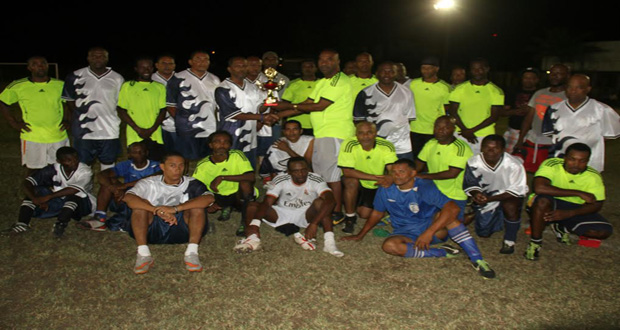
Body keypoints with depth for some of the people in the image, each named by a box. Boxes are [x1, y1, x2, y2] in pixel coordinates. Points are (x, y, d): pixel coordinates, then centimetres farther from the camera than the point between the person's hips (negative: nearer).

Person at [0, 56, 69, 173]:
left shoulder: (60, 85, 5)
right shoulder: (18, 86, 0)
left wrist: (67, 120, 6)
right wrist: (14, 123, 1)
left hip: (58, 136, 2)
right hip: (32, 138, -1)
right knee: (33, 170, 6)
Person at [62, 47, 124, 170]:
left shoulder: (117, 79, 2)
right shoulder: (76, 76, 1)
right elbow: (69, 99, 12)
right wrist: (79, 115, 5)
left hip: (110, 132, 0)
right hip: (84, 131, 0)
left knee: (108, 164, 12)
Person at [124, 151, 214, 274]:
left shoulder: (191, 184, 3)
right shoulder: (149, 183, 5)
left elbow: (209, 198, -19)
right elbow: (128, 197, -15)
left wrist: (175, 209, -29)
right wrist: (159, 211, -29)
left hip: (181, 230, -1)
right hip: (153, 230, 1)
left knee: (197, 205, -21)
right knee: (140, 204, -20)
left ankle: (192, 252, -27)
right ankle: (143, 253, -26)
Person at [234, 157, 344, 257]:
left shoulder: (316, 180, -20)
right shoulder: (280, 180, -16)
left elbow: (330, 201, -35)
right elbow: (266, 203, -24)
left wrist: (314, 224, -46)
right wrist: (254, 224, -41)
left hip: (306, 215, -2)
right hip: (282, 214, 2)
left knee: (320, 202, -33)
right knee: (252, 206, -17)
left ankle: (329, 242, -40)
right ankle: (252, 239, -35)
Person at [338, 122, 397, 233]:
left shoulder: (386, 146, -19)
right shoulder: (349, 145, -24)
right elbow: (347, 171, -31)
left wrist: (390, 179, -54)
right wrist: (375, 177, -38)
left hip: (376, 186, 2)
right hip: (356, 183, -1)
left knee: (365, 214, -10)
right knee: (352, 181, -34)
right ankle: (349, 217, -12)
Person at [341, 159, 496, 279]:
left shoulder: (424, 187, -18)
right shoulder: (386, 189, -4)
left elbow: (453, 208, -31)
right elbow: (377, 213, 13)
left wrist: (429, 232, -37)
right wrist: (360, 235, 16)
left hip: (432, 226, -3)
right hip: (406, 234, 3)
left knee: (445, 214, -35)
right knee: (389, 245, -31)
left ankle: (477, 259, -29)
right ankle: (441, 252, -22)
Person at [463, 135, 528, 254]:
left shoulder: (513, 164, -29)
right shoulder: (473, 163, -23)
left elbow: (517, 190, -23)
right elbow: (469, 185, -10)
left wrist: (490, 199, -33)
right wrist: (476, 194, -35)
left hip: (509, 196, -2)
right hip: (486, 197, 3)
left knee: (510, 206, -38)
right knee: (483, 233, 6)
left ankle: (509, 241, -11)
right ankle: (498, 216, 40)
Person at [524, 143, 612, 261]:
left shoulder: (593, 176, -8)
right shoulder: (551, 165, -21)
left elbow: (596, 205, -9)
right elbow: (539, 188, -37)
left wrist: (568, 213, -28)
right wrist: (578, 193, -32)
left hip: (574, 209, 4)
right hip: (549, 206, -4)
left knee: (605, 231, -17)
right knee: (542, 200, -39)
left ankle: (561, 227, 7)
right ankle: (535, 242, -18)